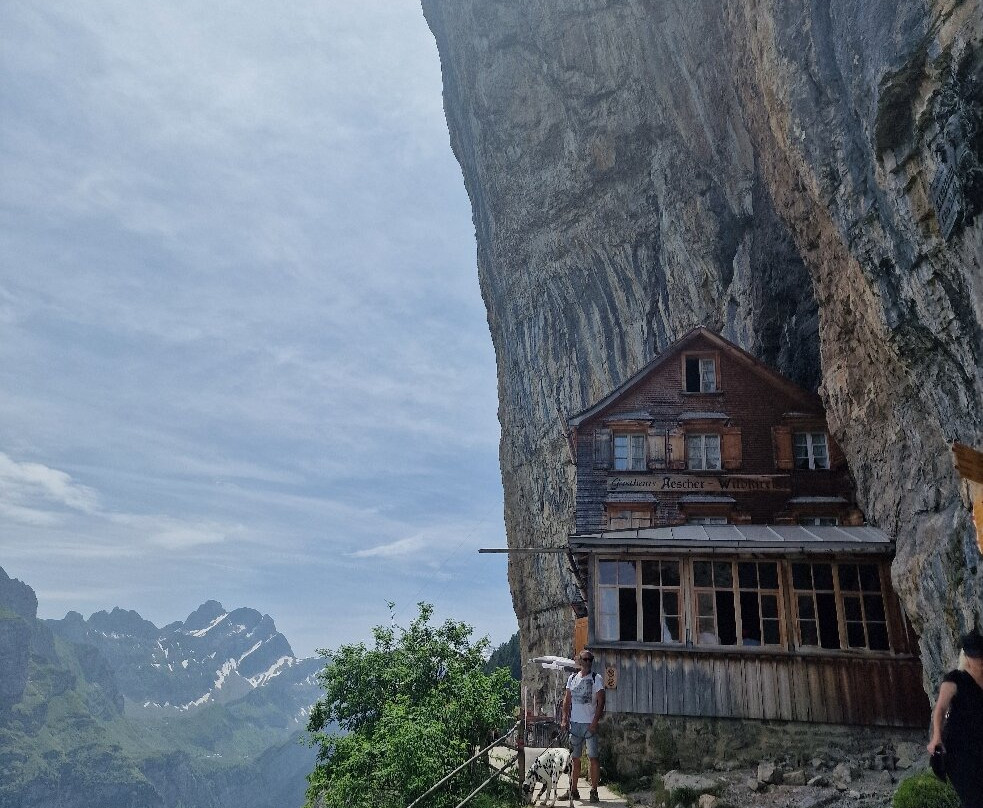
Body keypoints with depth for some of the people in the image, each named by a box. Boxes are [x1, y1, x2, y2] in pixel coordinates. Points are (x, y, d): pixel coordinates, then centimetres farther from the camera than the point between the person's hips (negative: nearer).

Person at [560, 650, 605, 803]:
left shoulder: (596, 679, -3)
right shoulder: (572, 678, 8)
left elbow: (601, 702, -8)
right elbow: (567, 700, 11)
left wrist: (595, 722, -16)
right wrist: (565, 719, 1)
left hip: (590, 723, -4)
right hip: (574, 723, 4)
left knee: (593, 757, -4)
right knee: (574, 758, 9)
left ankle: (594, 791, 5)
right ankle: (573, 790, 17)